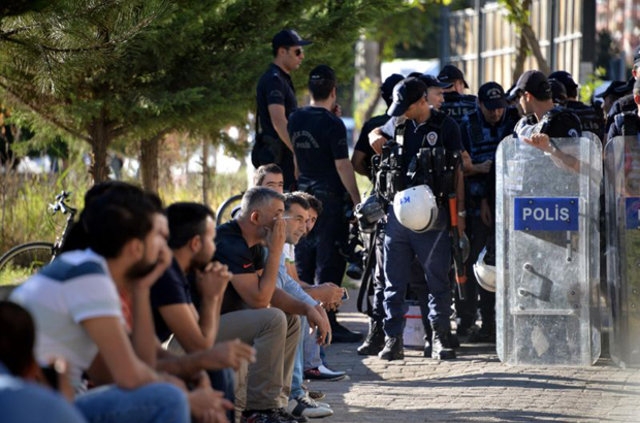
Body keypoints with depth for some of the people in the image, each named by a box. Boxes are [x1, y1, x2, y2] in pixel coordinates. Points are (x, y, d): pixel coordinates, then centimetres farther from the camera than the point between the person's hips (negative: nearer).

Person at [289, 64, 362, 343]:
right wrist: (357, 201, -10)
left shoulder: (296, 119, 6)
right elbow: (342, 165, -16)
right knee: (329, 264, -4)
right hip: (330, 197, -7)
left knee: (303, 262, 13)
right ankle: (327, 323, -4)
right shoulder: (333, 124, -14)